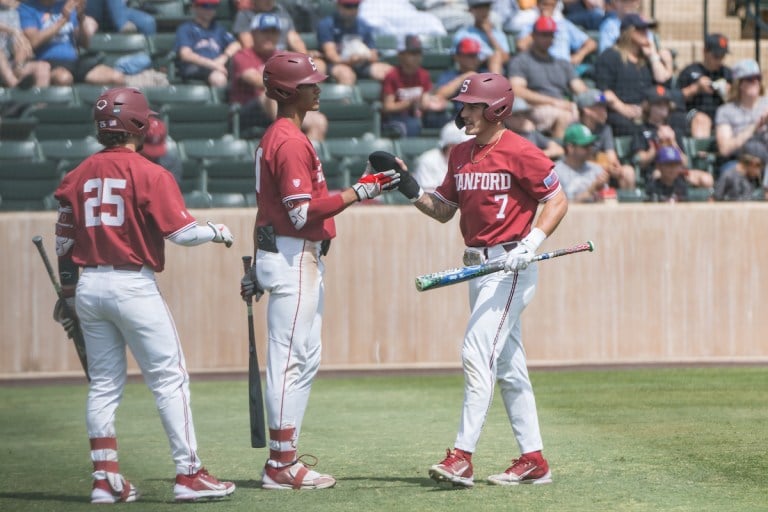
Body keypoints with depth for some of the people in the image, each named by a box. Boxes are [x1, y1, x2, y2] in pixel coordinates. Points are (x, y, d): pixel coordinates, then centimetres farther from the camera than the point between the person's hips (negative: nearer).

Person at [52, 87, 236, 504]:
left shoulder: (78, 176, 8)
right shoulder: (149, 174, -9)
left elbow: (64, 241, 11)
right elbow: (181, 231, -12)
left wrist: (69, 292, 20)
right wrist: (218, 231, 7)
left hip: (88, 285, 6)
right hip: (134, 286, -6)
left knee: (103, 385, 11)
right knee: (170, 379, -1)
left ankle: (105, 480, 11)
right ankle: (189, 475, -4)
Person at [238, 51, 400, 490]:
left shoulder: (276, 137, 16)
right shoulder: (291, 142, -16)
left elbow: (268, 207, 21)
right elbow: (304, 212, -22)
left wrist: (259, 265, 24)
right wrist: (359, 192, -19)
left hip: (300, 259, 11)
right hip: (294, 260, -11)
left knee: (305, 359, 13)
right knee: (291, 361, -8)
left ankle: (285, 460, 17)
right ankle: (282, 465, -5)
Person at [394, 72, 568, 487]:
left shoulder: (520, 153, -12)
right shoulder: (461, 155, 12)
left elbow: (557, 202, -9)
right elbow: (443, 211, 16)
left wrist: (530, 244, -20)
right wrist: (413, 192, -2)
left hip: (510, 265, -9)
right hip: (477, 264, 9)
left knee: (477, 353, -16)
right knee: (506, 364, 10)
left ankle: (462, 456, -18)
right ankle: (533, 460, 15)